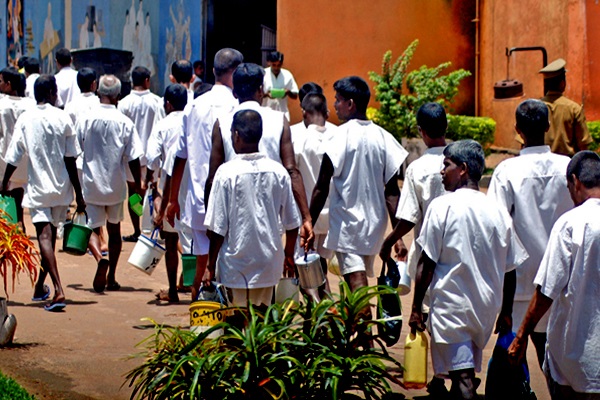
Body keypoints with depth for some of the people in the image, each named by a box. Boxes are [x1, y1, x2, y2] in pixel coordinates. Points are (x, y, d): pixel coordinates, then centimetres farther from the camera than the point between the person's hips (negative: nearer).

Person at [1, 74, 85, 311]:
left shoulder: (25, 119, -5)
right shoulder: (62, 118, -5)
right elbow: (71, 160, -3)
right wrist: (78, 194, 2)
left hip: (37, 187, -2)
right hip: (61, 186, 2)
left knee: (44, 236, -9)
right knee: (50, 234, 18)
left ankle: (58, 290, -25)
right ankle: (40, 287, 31)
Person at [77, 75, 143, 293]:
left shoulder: (84, 120, -7)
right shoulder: (125, 122, -8)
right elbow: (133, 157, -6)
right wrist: (138, 183, 6)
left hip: (91, 184, -1)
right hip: (116, 185, 1)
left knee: (93, 228, 5)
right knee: (114, 230, 17)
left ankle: (100, 258, -26)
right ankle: (111, 278, 19)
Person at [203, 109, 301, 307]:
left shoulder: (227, 172, -12)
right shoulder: (278, 172, -1)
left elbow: (218, 227, -10)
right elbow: (292, 223, 6)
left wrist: (210, 266, -1)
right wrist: (288, 255, 22)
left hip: (236, 265, -4)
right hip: (269, 265, 4)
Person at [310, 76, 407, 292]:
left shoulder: (342, 136, -12)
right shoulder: (382, 137, 3)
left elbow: (321, 188, -12)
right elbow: (392, 191, 3)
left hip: (347, 222, -6)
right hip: (375, 223, 6)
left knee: (356, 283, -12)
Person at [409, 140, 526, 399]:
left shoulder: (442, 206, -9)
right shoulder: (499, 212, 4)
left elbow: (426, 264, -10)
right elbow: (510, 272, 8)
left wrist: (416, 308, -3)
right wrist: (505, 313, 18)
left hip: (451, 307, -5)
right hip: (487, 308, 5)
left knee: (462, 379, -8)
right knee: (467, 375, 20)